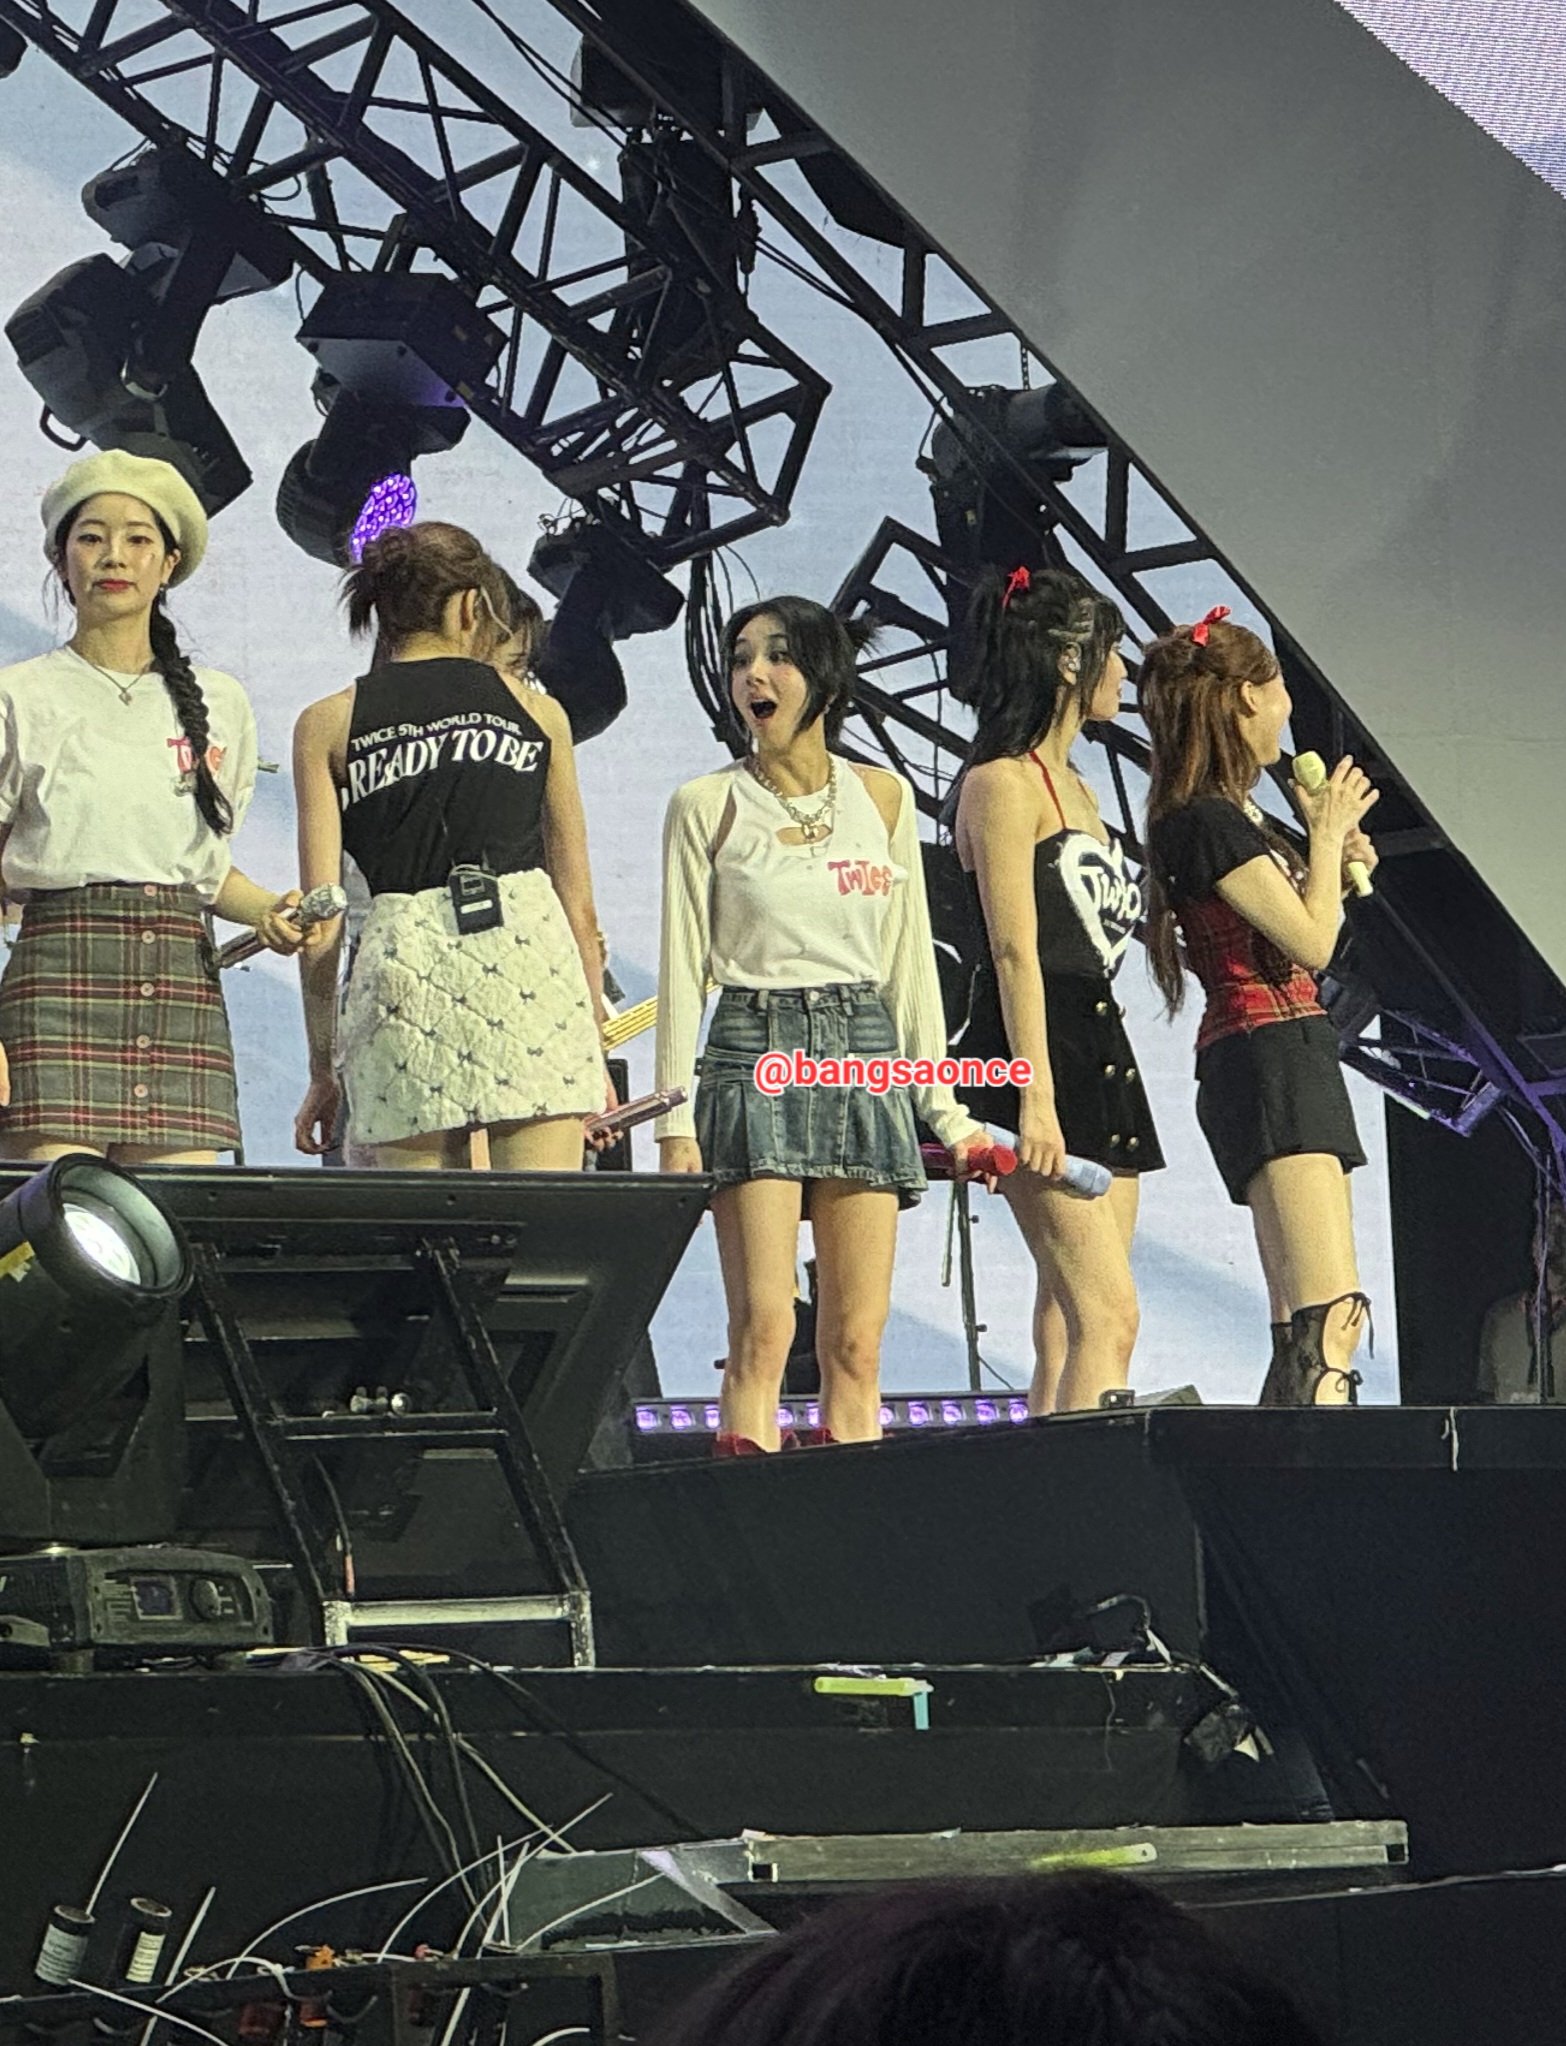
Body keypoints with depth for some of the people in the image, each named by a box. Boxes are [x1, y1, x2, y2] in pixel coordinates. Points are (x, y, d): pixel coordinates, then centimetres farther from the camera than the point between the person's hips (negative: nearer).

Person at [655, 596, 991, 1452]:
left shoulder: (883, 797, 11)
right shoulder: (707, 806, 3)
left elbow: (909, 962, 14)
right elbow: (682, 970, 1)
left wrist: (946, 1109, 10)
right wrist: (675, 1119, -7)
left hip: (864, 1057, 3)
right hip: (754, 1053, -3)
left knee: (857, 1345, -1)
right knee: (763, 1330, -12)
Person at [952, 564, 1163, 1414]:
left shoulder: (1075, 788, 21)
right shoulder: (1002, 783, -7)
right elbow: (1015, 951, -15)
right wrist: (1036, 1097, -21)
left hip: (1096, 1049, 9)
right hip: (1035, 1056, -9)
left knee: (1072, 1316, 3)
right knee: (1108, 1312, -17)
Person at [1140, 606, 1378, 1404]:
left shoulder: (1231, 816, 20)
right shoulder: (1208, 821, -10)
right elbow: (1312, 942, -12)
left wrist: (1338, 863, 18)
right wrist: (1327, 832, 1)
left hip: (1290, 1054, 11)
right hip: (1264, 1053, -11)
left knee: (1309, 1324, 5)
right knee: (1326, 1314, -23)